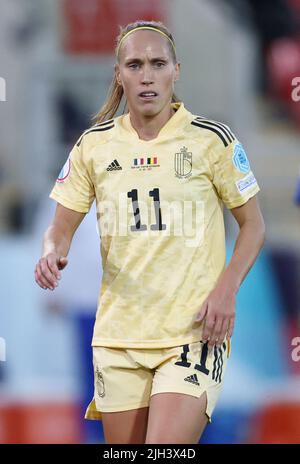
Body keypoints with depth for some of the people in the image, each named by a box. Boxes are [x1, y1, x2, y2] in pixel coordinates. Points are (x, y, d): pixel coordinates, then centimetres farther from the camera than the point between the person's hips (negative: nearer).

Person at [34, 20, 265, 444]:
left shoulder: (212, 140, -2)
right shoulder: (93, 145, 6)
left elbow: (253, 224, 5)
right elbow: (61, 227, 11)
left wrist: (227, 289, -11)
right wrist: (53, 252, -13)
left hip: (194, 332, -3)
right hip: (118, 335, 4)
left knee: (166, 447, -20)